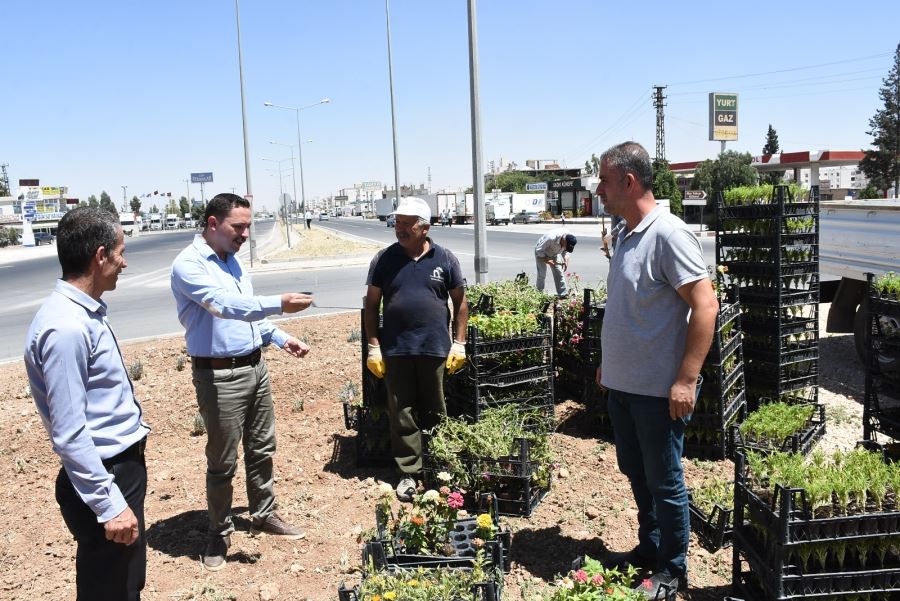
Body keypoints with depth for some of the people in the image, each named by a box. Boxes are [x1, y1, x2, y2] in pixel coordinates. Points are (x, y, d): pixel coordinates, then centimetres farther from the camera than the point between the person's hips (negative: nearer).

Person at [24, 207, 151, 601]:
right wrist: (109, 505, -22)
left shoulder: (85, 313, 7)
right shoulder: (66, 327, -24)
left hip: (125, 466, 9)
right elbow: (69, 434, -25)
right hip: (103, 476, -9)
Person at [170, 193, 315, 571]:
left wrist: (281, 339, 12)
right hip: (220, 376, -8)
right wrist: (278, 304, -41)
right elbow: (224, 305, -32)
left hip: (255, 367, 8)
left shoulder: (232, 260, 11)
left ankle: (264, 514, 35)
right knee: (223, 462, 5)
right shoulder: (188, 265, -15)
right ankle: (220, 532, 23)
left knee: (261, 449, 18)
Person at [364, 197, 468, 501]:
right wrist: (374, 347, 0)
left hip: (435, 348, 0)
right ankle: (409, 472, 19)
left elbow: (460, 301, 8)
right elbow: (372, 304, 6)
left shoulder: (445, 259, 2)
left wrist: (459, 343, 3)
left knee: (435, 412, 11)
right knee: (402, 415, 6)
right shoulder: (384, 259, 2)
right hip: (396, 350, 1)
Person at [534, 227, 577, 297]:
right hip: (541, 253, -5)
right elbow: (539, 250, -28)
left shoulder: (569, 240, -22)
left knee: (559, 273, -3)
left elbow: (565, 251, -2)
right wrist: (546, 260, -31)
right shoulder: (551, 238, -41)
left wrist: (566, 260, -18)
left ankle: (563, 295, 0)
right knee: (542, 274, -6)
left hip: (554, 254, 5)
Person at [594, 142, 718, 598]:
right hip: (622, 385, 9)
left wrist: (686, 380, -24)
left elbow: (706, 304, -22)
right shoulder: (625, 235, 9)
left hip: (658, 390, -9)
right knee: (636, 473, 21)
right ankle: (649, 549, 39)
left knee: (664, 483, 7)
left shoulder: (667, 233, -18)